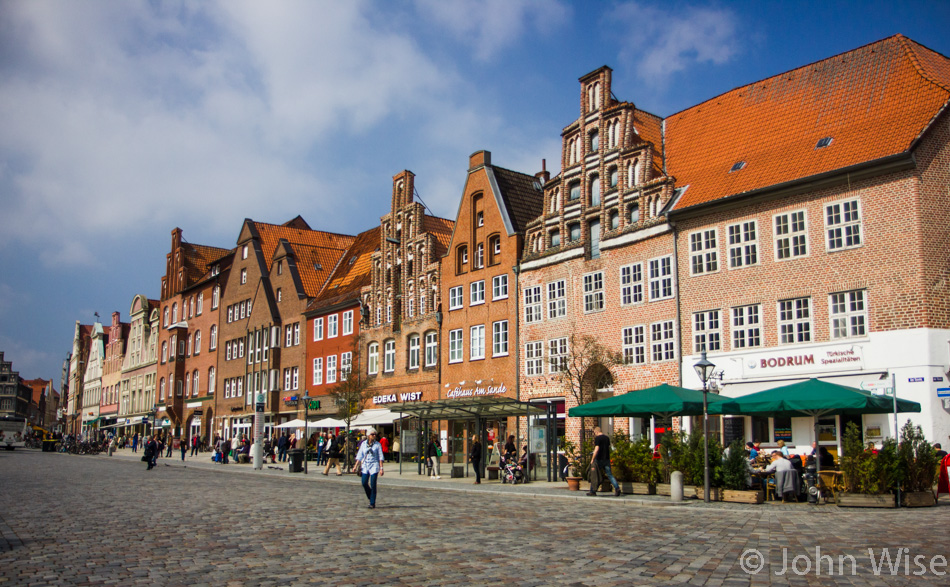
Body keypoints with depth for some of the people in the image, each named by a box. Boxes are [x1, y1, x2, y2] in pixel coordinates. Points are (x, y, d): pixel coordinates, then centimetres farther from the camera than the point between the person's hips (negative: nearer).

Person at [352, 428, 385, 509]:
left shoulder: (377, 444, -1)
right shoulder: (364, 444, 5)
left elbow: (380, 457, -2)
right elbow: (359, 456, 9)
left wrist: (381, 468, -9)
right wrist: (355, 466, 1)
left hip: (374, 466, -3)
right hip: (365, 465, 3)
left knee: (373, 485, -7)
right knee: (364, 483, -5)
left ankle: (372, 503, 0)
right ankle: (371, 498, 20)